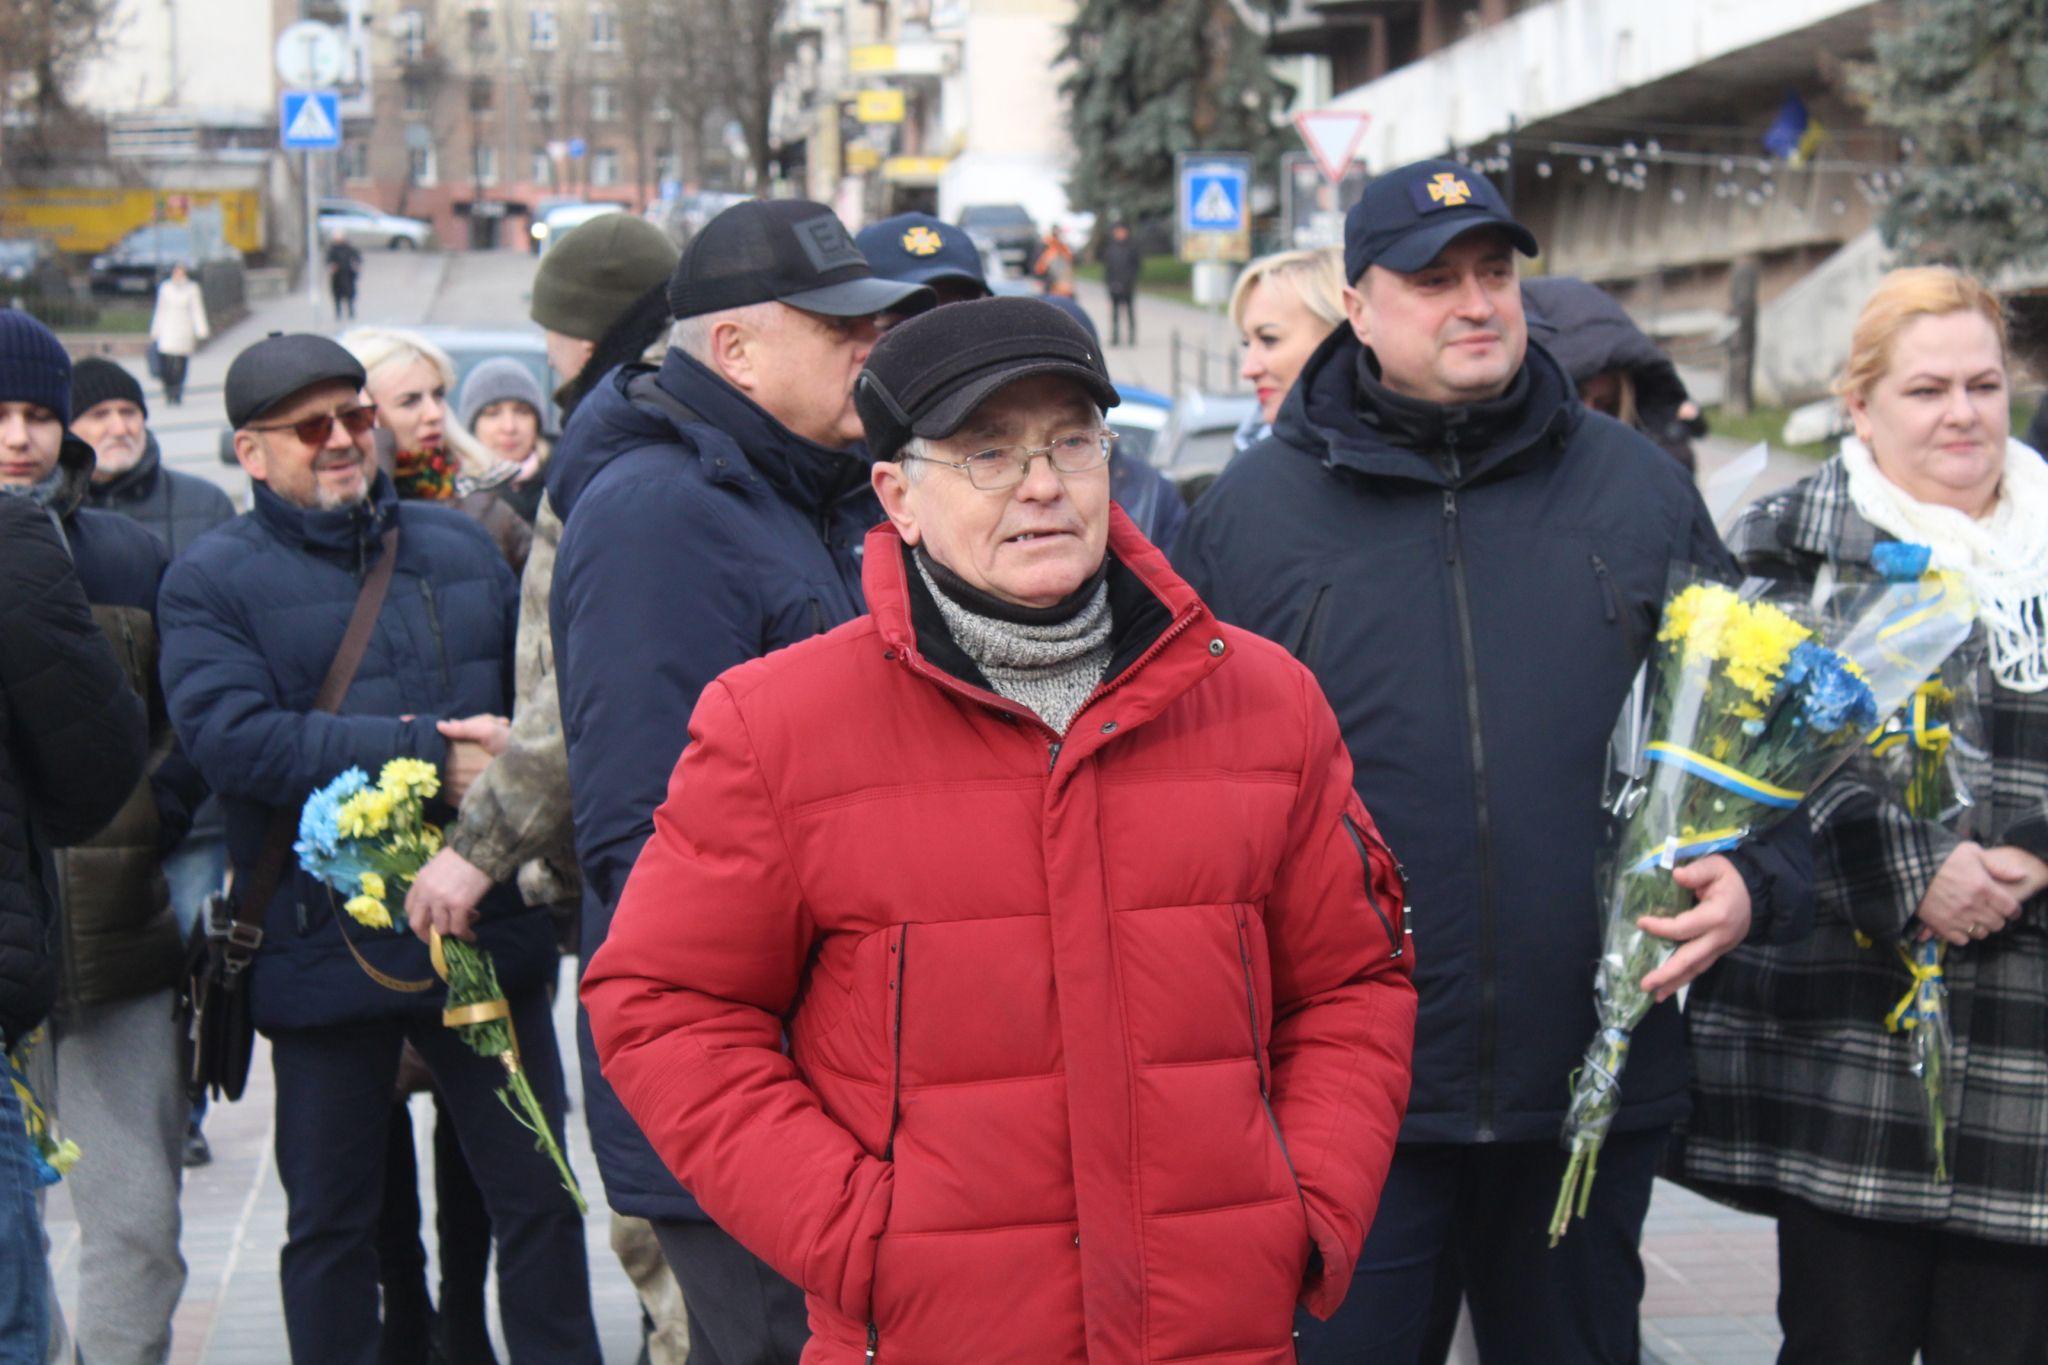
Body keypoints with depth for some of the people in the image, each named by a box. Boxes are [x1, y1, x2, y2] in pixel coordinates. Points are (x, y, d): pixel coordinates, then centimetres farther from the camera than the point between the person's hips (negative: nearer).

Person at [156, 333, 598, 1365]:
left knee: (539, 1195, 9)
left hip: (489, 928, 3)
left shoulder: (460, 546, 12)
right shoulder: (213, 580, -2)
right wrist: (429, 754, -20)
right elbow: (231, 737, -18)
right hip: (324, 950, -3)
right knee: (331, 1222, 10)